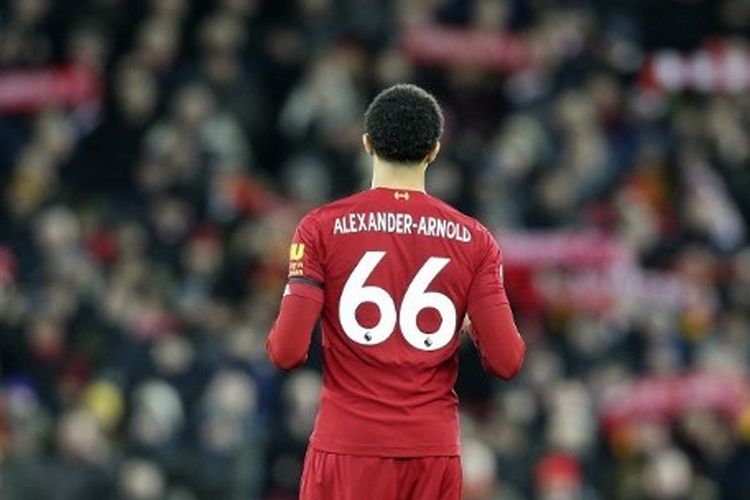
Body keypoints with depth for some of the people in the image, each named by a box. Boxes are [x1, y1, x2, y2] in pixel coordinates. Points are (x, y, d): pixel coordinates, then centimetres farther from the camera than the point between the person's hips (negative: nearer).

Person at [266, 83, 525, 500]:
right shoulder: (473, 239, 2)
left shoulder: (323, 228, -3)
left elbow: (287, 352, -9)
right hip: (435, 449, 1)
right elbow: (506, 361, -2)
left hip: (348, 447, -1)